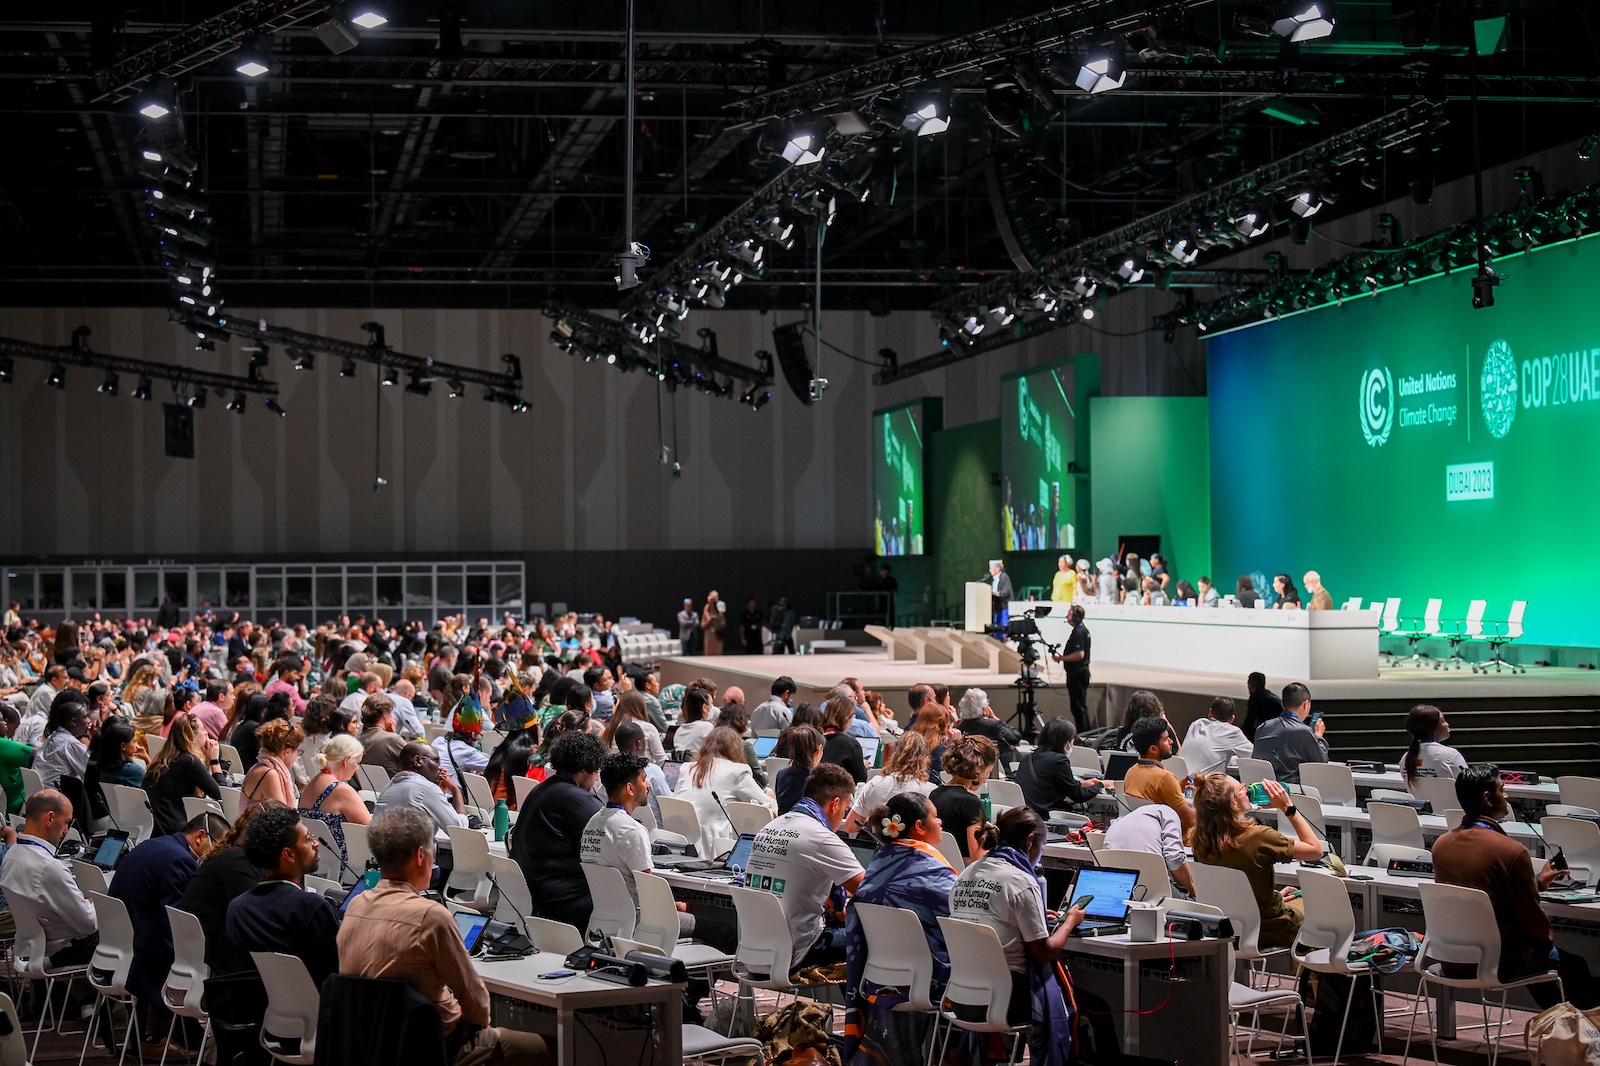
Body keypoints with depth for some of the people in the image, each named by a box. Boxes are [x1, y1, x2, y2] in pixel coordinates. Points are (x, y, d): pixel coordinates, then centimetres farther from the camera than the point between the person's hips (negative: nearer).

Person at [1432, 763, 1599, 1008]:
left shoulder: (1441, 845, -1)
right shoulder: (1512, 852, -22)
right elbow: (1532, 916, -12)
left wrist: (1537, 882, 24)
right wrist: (1548, 939, 11)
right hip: (1500, 965, -7)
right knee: (1575, 966, 16)